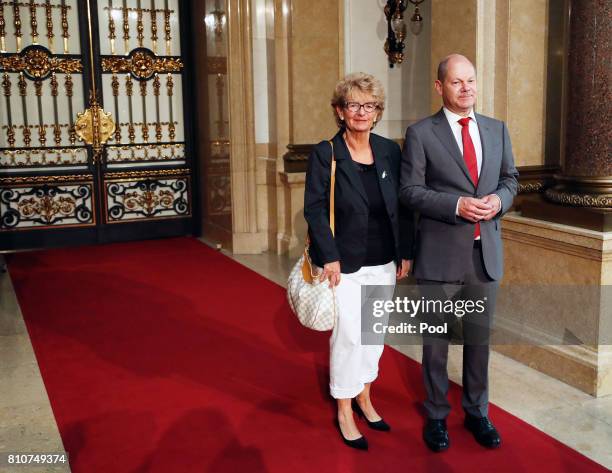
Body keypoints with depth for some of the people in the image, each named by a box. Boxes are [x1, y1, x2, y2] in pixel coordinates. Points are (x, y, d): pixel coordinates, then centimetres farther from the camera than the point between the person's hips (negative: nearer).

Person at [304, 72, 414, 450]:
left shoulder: (390, 151, 3)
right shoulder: (325, 154, -8)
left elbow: (403, 207, 7)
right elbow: (315, 209, -10)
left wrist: (405, 252, 4)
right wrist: (330, 257, -16)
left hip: (383, 263, 5)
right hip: (345, 264, -4)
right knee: (349, 335, -2)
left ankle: (364, 398, 34)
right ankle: (344, 412, 17)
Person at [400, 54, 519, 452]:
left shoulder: (497, 129, 9)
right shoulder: (421, 133, -5)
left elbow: (510, 178, 14)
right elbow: (410, 190, -8)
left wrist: (499, 199, -8)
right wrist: (456, 205, -20)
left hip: (486, 253, 4)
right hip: (440, 254, -3)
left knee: (480, 338, 14)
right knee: (437, 339, 9)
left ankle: (477, 412, 32)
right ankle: (436, 415, 26)